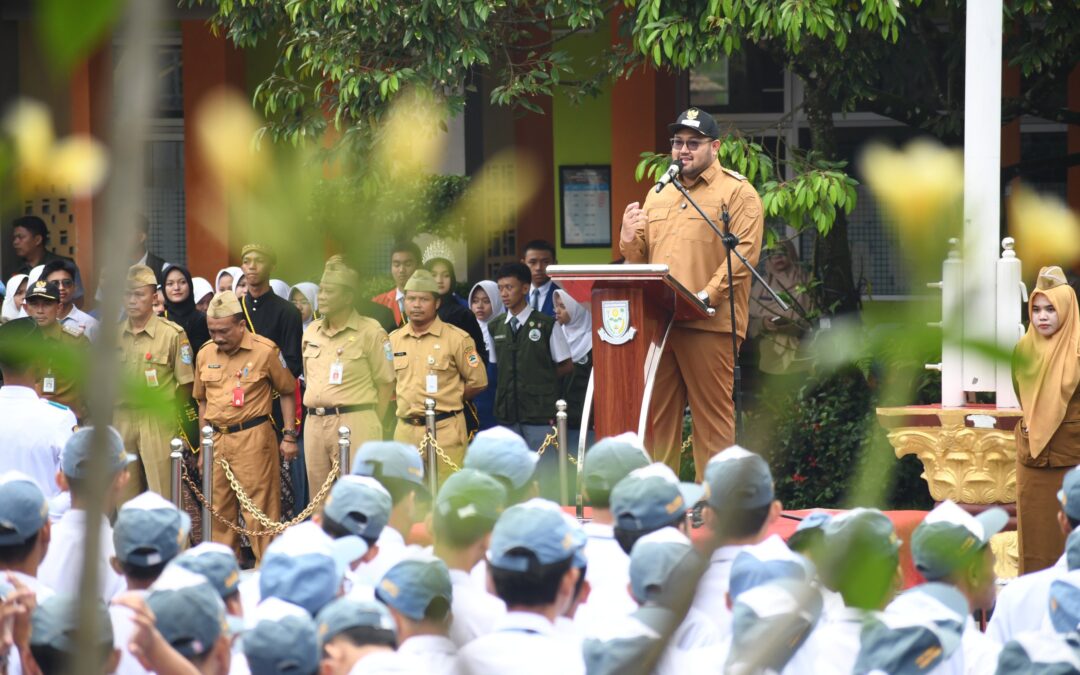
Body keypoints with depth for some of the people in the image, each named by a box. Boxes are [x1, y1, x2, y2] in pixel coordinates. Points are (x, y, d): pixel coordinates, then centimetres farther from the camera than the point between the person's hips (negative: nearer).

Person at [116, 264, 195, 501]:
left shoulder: (172, 333, -3)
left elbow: (185, 384, 0)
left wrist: (163, 406, -1)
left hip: (158, 424, -4)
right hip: (122, 421, 4)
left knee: (161, 496, -6)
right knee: (125, 498, 8)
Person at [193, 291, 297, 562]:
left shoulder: (265, 351, -6)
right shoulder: (205, 355, 8)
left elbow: (287, 391, 3)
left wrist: (289, 436, -1)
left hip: (253, 438, -5)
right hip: (216, 440, 5)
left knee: (260, 509, -4)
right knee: (219, 510, 10)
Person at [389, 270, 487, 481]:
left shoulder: (456, 338, -2)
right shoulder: (394, 340, 11)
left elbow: (477, 381, 2)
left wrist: (447, 402, 5)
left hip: (444, 430, -5)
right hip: (405, 430, 5)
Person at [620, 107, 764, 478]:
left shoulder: (738, 192, 3)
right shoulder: (658, 194, 23)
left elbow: (744, 252, -8)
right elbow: (640, 257, 26)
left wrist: (707, 296, -19)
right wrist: (629, 239, 3)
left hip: (708, 323, -6)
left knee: (713, 415, -5)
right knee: (656, 416, 4)